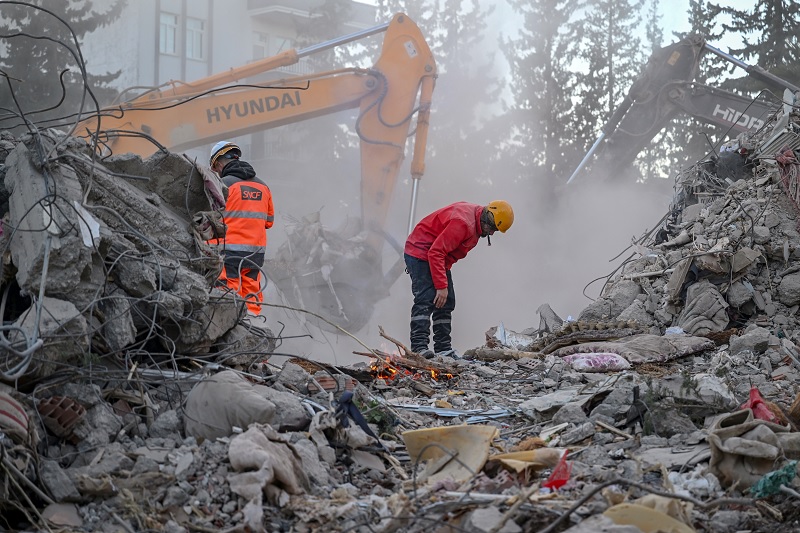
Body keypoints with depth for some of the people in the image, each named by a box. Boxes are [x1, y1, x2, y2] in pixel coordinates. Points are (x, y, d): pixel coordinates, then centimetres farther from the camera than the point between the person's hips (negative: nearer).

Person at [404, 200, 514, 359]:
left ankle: (443, 348, 8)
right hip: (421, 253, -10)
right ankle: (418, 347, -26)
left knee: (447, 302, 6)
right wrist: (441, 286, -30)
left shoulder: (476, 221, 4)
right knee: (425, 300, -20)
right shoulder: (463, 222, -29)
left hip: (437, 257, 10)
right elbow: (436, 252, -31)